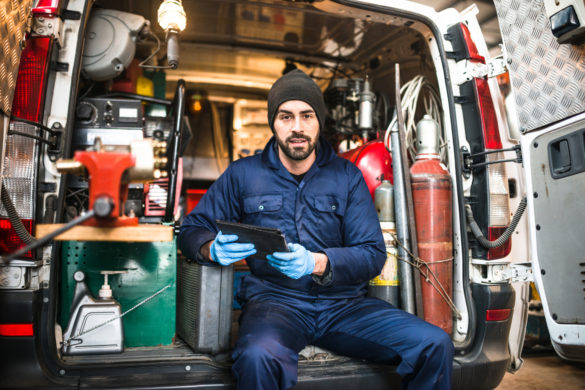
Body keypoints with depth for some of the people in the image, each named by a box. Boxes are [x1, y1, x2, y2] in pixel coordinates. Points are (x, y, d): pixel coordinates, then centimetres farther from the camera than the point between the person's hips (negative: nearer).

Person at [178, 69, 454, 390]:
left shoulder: (347, 176, 8)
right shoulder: (243, 174, 7)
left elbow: (373, 254, 1)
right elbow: (192, 229, 9)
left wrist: (317, 263, -18)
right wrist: (213, 249, -16)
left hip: (343, 303, 2)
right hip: (275, 300, -2)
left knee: (435, 345, -16)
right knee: (257, 358, -36)